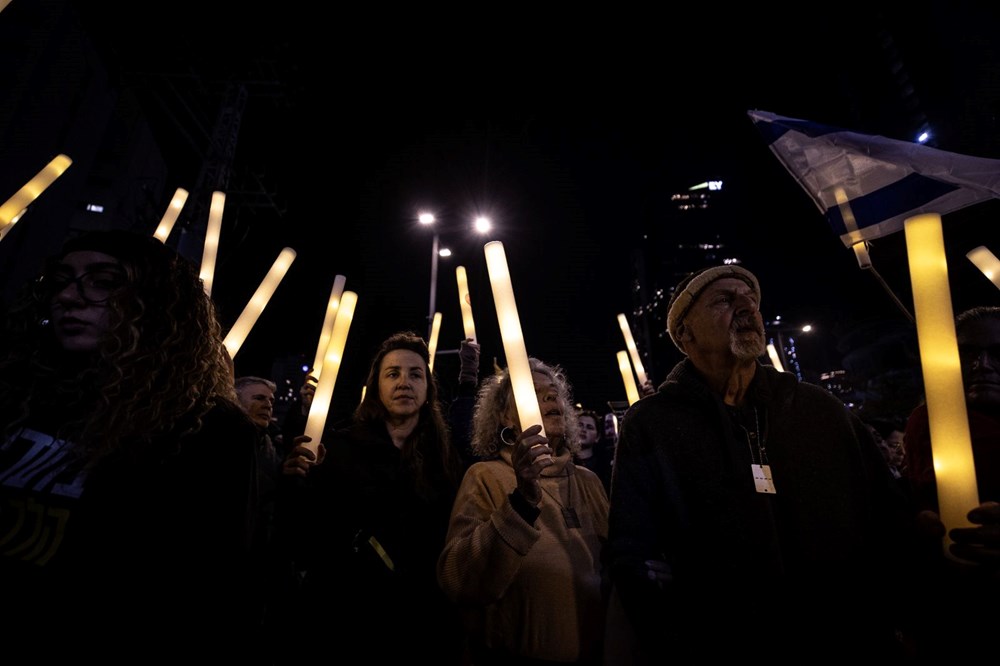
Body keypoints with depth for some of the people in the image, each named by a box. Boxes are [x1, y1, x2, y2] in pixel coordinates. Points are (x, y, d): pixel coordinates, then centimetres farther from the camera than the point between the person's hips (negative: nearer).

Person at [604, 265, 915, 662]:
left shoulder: (822, 409, 2)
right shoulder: (648, 425, -11)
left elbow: (892, 525, 5)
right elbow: (634, 559, -12)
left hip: (850, 645, 4)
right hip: (722, 648, -3)